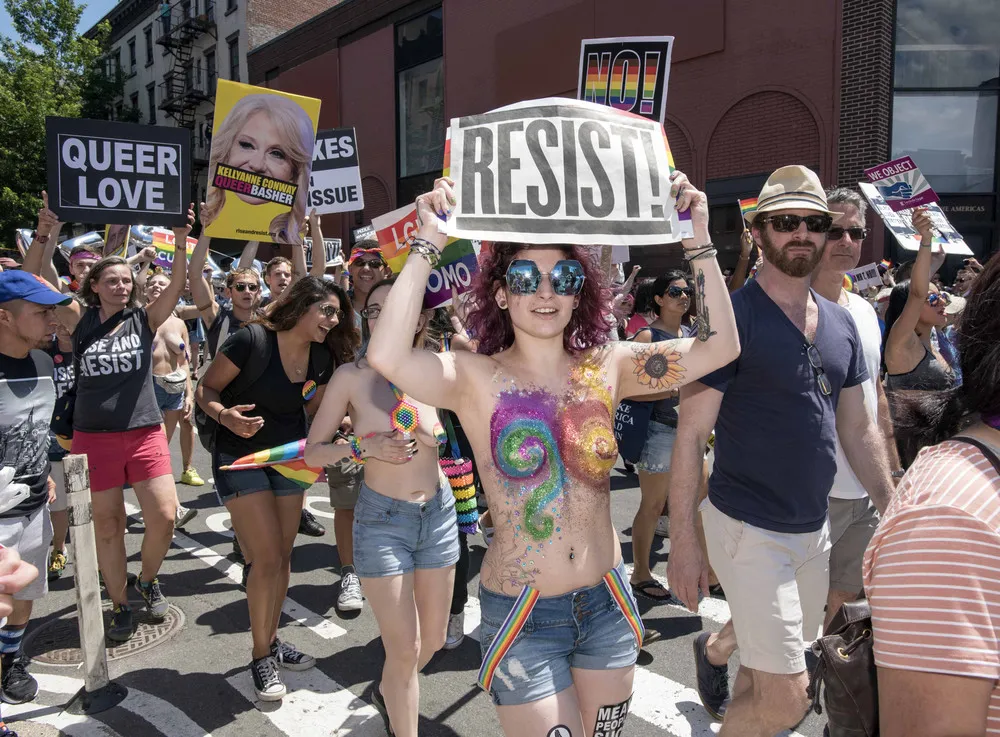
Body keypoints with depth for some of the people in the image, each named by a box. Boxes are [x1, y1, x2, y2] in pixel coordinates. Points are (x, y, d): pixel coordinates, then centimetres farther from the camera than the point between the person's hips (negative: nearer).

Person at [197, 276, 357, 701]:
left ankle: (271, 640, 31)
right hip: (240, 457, -6)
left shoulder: (322, 357, -4)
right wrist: (225, 415, -35)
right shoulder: (251, 340, -22)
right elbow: (206, 391, -15)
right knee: (266, 558, -8)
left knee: (282, 556, 12)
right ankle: (261, 656, 12)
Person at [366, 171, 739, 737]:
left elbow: (720, 347, -9)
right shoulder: (476, 378, -11)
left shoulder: (607, 368, -2)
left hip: (607, 603, 4)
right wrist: (428, 246, -27)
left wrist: (700, 243, -16)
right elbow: (387, 357, -30)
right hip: (522, 617, -3)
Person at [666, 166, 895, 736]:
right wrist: (683, 542, -17)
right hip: (749, 530, -7)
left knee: (767, 654, 25)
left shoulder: (842, 324, 6)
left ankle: (716, 648, 57)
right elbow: (691, 435, -15)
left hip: (814, 526, 7)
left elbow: (858, 429, 13)